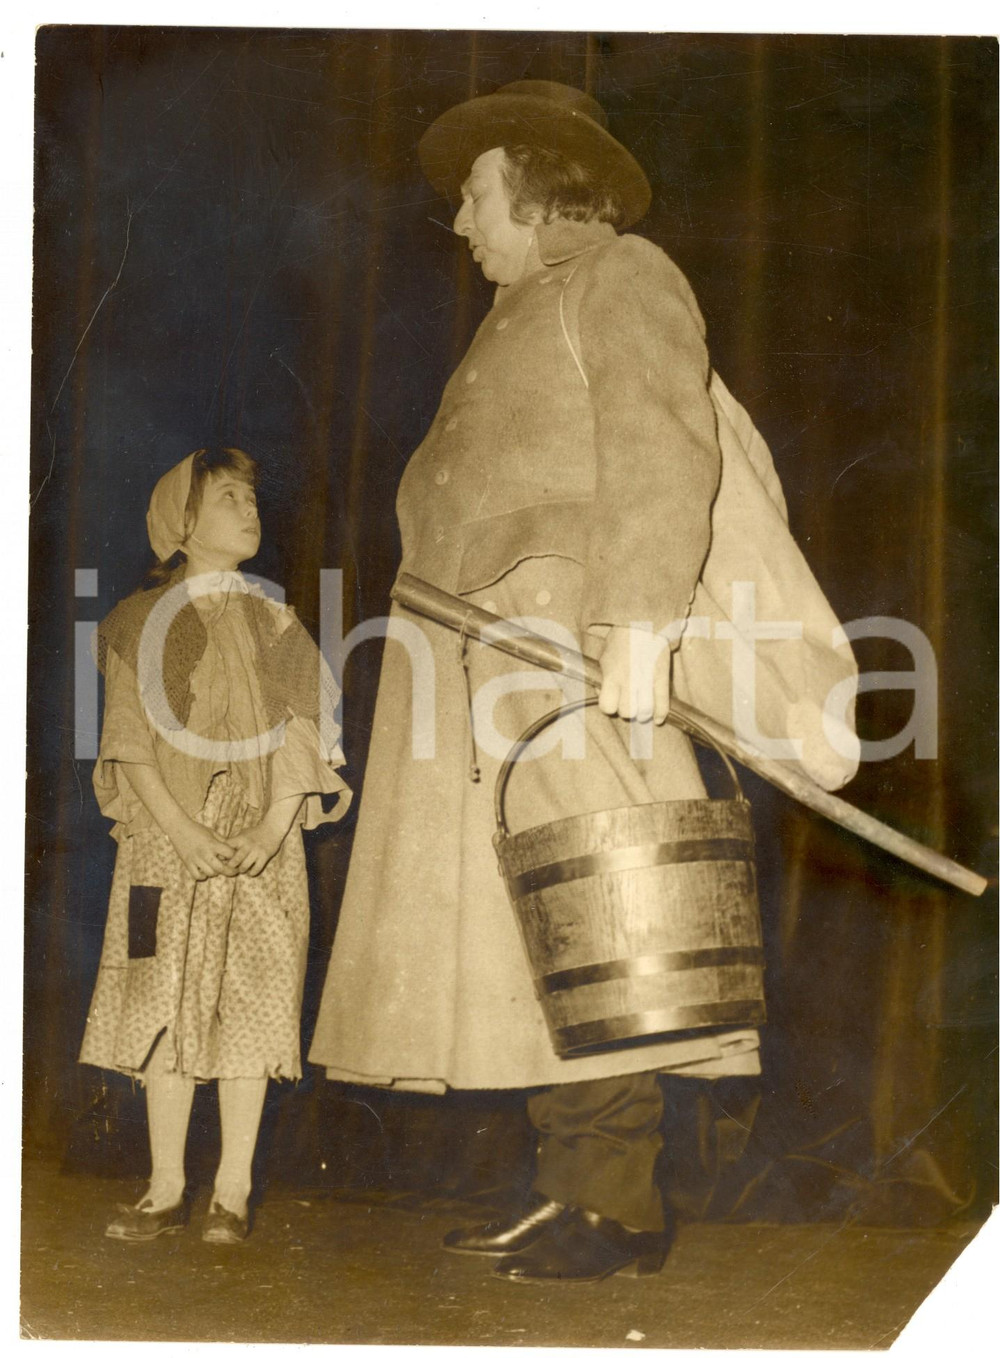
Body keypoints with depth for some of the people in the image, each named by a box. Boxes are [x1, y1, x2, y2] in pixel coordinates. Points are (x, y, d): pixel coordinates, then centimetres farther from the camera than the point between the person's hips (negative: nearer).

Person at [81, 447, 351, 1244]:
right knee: (165, 1008, 1)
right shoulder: (138, 624, 5)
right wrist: (180, 829, -13)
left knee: (247, 1007, -1)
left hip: (259, 848, 1)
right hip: (166, 840, 0)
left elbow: (304, 733, 2)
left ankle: (233, 1192, 7)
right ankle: (167, 1189, 11)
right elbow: (129, 741, -1)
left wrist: (273, 826, -12)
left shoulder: (272, 623, 9)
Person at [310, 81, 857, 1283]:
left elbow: (661, 457, -12)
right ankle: (568, 1185, 5)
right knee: (517, 926, 3)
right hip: (483, 654, 9)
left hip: (564, 628, -9)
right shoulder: (524, 315, 29)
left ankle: (622, 1208, -12)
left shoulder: (622, 277, 2)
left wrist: (637, 621, -24)